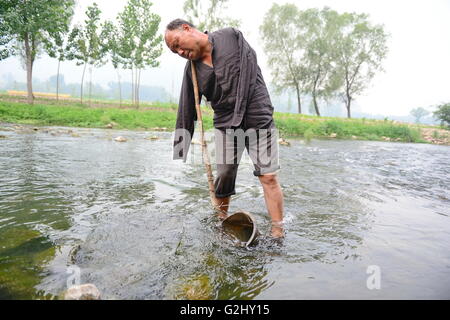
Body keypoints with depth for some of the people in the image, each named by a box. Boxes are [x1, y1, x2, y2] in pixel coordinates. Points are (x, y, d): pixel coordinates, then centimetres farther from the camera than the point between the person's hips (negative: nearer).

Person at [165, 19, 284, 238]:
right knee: (224, 176, 0)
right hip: (225, 124, 3)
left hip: (257, 118, -3)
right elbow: (186, 114, 6)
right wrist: (179, 156, 1)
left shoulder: (231, 37, 1)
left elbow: (248, 69, -7)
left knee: (268, 176, -9)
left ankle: (278, 233, -2)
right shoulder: (192, 70, 7)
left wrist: (239, 114, -14)